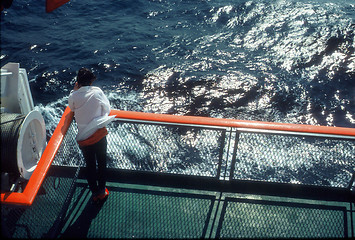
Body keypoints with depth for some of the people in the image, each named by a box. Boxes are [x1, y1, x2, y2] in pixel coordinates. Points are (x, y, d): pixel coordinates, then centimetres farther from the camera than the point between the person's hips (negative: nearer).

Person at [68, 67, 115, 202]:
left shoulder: (73, 96, -5)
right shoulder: (97, 91, -7)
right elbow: (107, 108, 3)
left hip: (83, 138, 1)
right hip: (99, 134, -1)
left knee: (90, 166, 18)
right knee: (101, 163, 18)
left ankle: (95, 193, 27)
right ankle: (102, 191, 28)